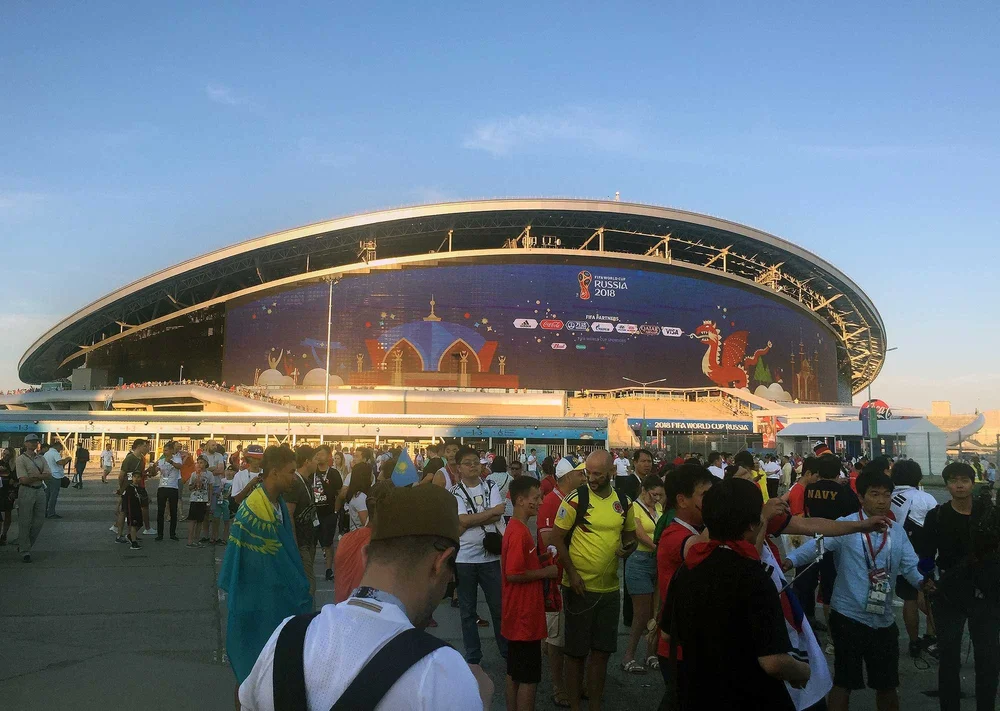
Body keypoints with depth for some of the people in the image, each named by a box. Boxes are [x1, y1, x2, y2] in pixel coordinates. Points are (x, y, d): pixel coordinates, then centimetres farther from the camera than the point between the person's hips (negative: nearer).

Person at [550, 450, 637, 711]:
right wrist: (572, 573, -16)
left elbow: (630, 534, 15)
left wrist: (628, 546, -9)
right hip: (580, 587, -4)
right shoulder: (575, 500, -11)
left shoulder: (624, 502, 2)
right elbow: (557, 538, -8)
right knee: (576, 651, 6)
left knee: (601, 650, 14)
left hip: (609, 588, 4)